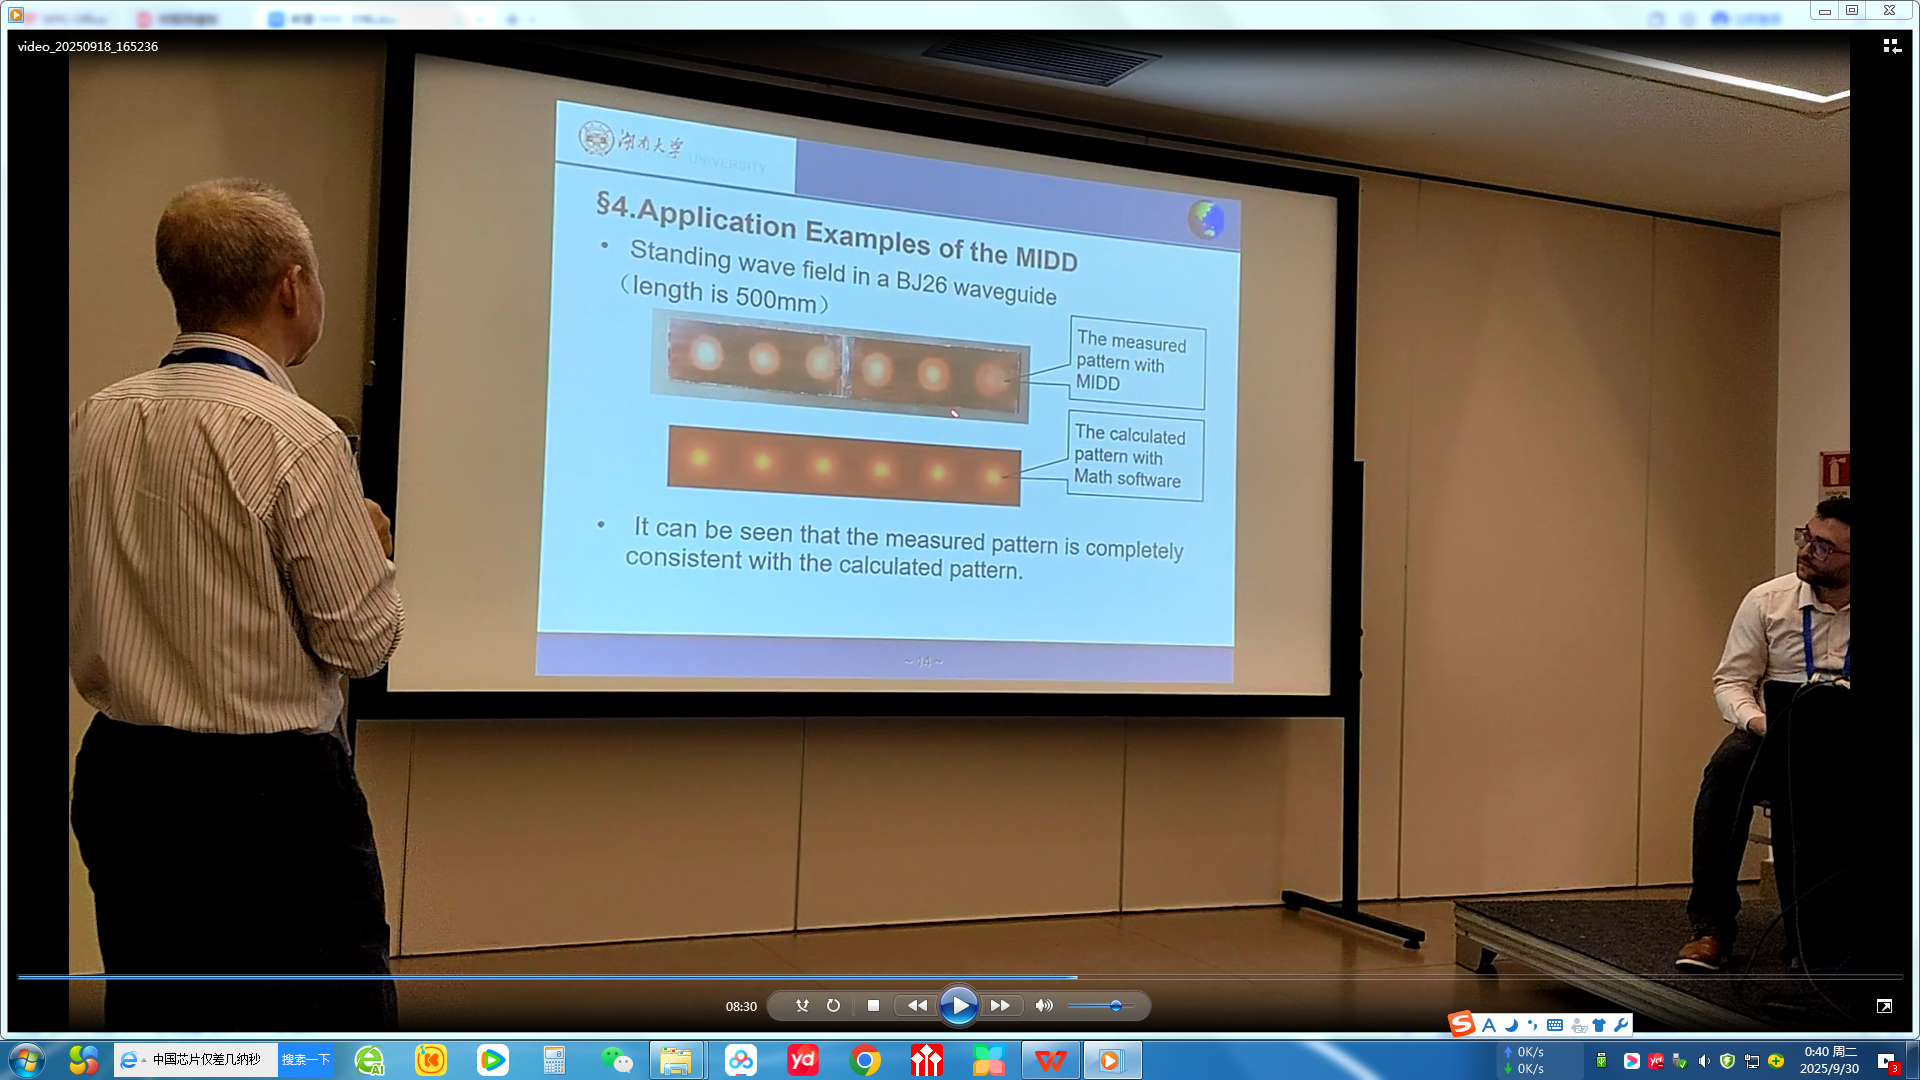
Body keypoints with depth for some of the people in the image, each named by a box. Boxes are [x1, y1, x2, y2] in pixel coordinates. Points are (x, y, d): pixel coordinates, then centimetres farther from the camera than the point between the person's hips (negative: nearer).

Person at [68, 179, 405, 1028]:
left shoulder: (94, 422, 3)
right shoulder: (294, 439, -17)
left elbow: (77, 620, 11)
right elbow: (363, 640, -12)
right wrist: (372, 546, 5)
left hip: (120, 776, 7)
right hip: (267, 795, -7)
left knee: (147, 1037, 17)